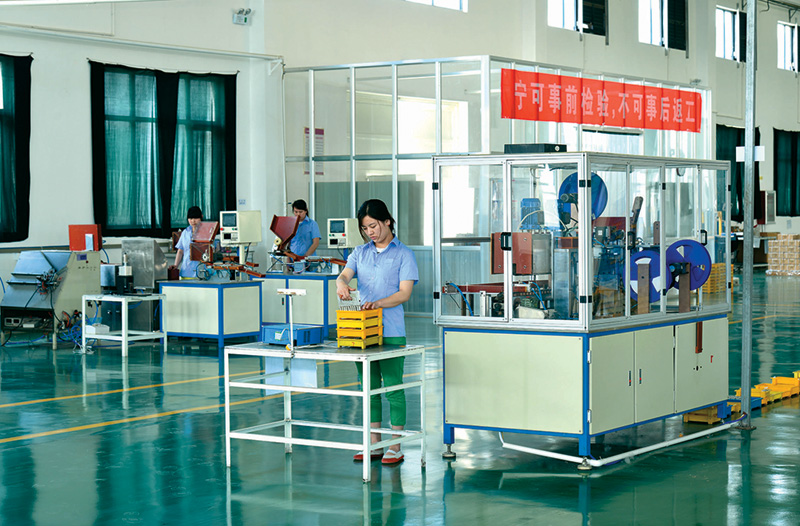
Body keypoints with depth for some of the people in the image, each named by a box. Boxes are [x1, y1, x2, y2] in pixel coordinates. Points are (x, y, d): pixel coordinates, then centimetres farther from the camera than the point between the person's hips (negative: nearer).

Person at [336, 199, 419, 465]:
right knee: (369, 387, 10)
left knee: (393, 387, -2)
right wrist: (341, 284, -25)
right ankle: (374, 444, 19)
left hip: (391, 331, -5)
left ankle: (395, 447, 4)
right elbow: (345, 274, -1)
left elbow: (405, 293, -8)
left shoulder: (403, 253, -1)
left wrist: (380, 303, -24)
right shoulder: (360, 252, 13)